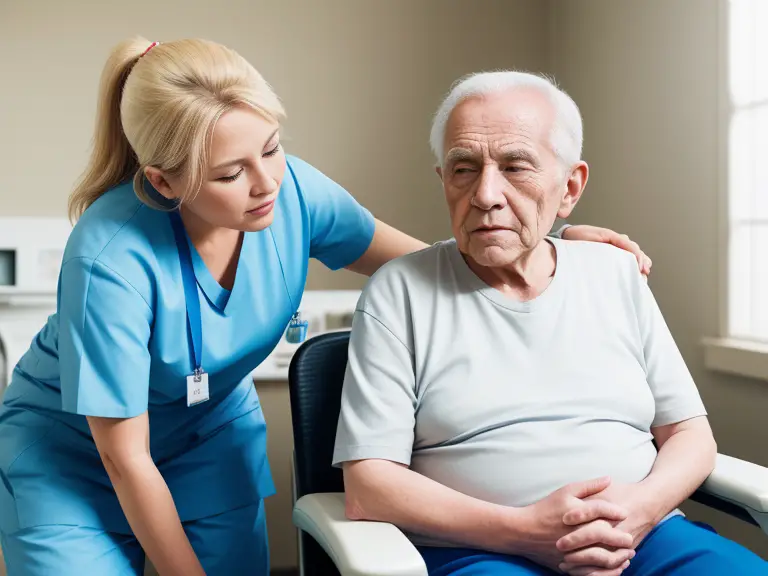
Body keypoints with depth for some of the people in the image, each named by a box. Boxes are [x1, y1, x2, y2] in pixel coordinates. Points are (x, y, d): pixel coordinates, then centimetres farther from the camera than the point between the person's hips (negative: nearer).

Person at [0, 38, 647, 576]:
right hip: (73, 448, -3)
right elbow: (125, 459, -23)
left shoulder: (294, 189, -21)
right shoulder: (111, 260, -34)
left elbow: (420, 262, -5)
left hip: (212, 434, 4)